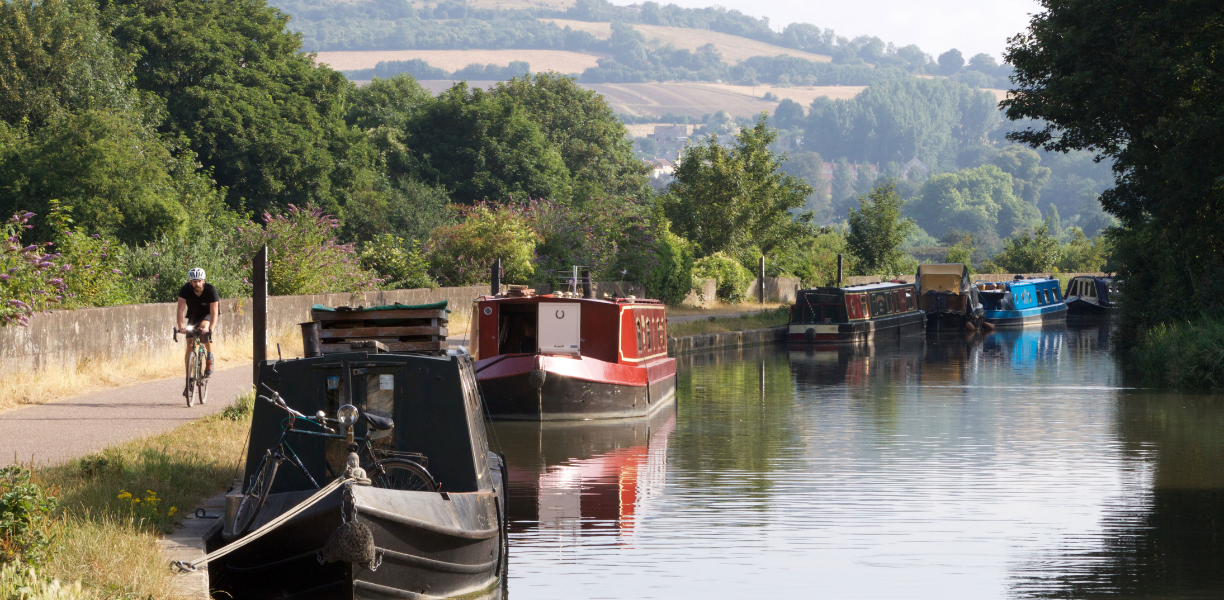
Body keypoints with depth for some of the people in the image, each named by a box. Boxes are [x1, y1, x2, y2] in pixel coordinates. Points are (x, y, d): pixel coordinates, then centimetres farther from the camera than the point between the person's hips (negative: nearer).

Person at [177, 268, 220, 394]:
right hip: (193, 316, 3)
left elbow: (214, 312, -33)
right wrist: (180, 326, -45)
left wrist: (211, 329, -47)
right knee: (189, 347, -7)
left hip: (207, 315, -2)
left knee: (203, 326, -37)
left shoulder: (210, 290, -28)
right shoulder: (185, 290, -24)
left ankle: (209, 356, -14)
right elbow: (181, 309, -30)